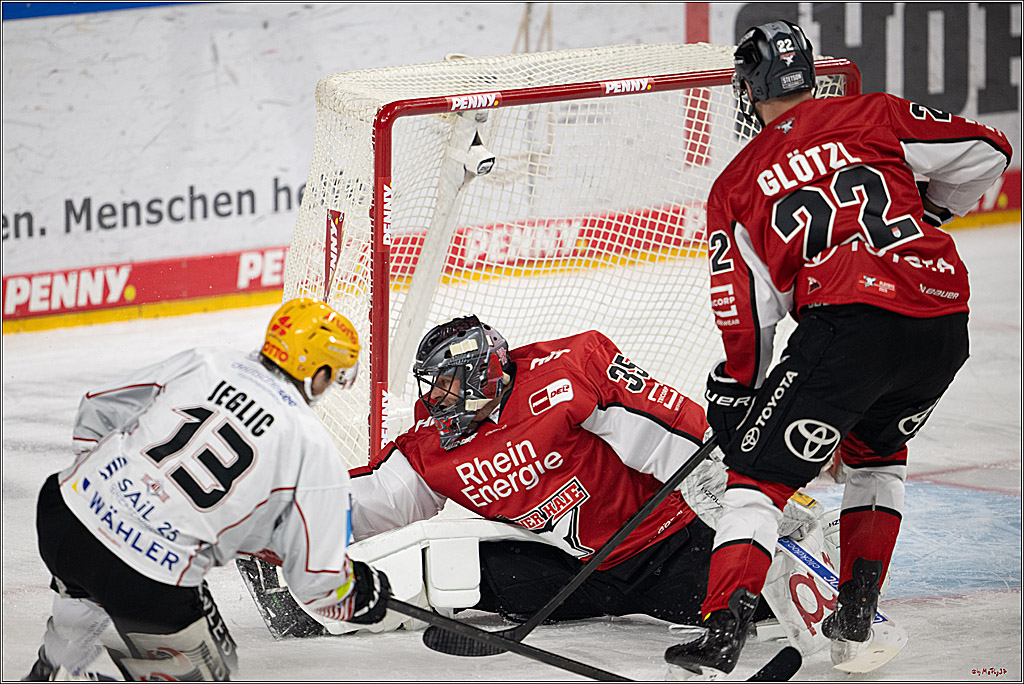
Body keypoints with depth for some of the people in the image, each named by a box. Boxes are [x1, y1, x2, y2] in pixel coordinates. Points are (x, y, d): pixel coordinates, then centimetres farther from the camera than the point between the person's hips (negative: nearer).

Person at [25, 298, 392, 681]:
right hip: (152, 588, -5)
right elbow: (316, 573, 4)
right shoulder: (316, 452, 1)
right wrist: (356, 597, 26)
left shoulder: (204, 363, 10)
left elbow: (97, 409, 19)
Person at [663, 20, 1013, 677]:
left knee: (763, 471, 5)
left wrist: (736, 390, 24)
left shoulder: (736, 185, 14)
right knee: (878, 451, 29)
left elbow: (747, 309, 11)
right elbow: (985, 152, 13)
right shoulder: (873, 116, 17)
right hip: (946, 326, 4)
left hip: (852, 320, -4)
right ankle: (857, 616, 24)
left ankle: (724, 630, -12)